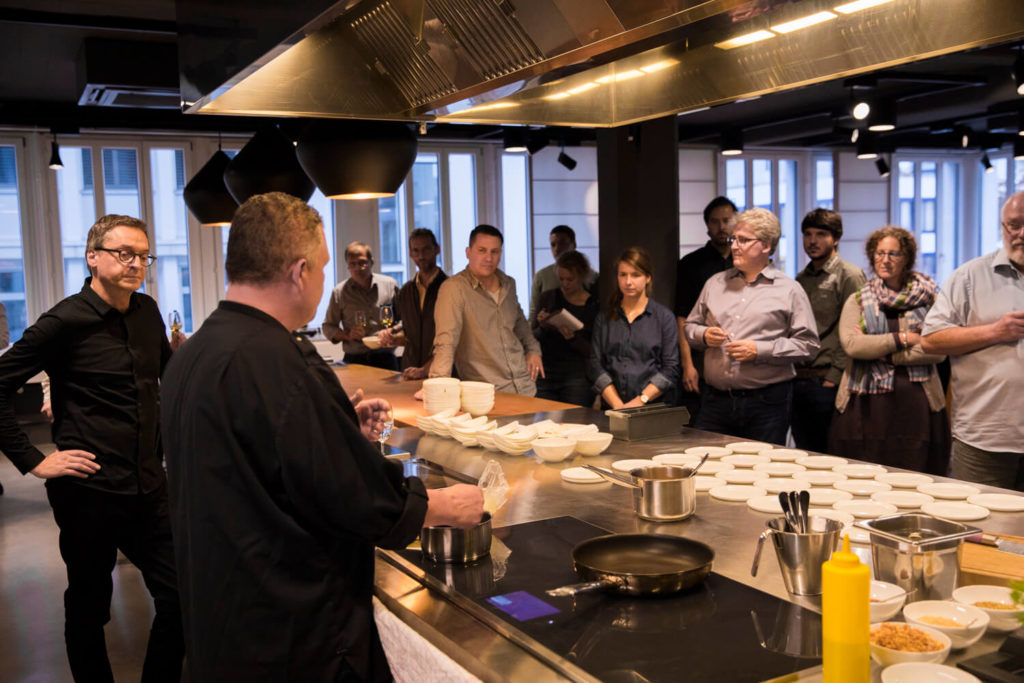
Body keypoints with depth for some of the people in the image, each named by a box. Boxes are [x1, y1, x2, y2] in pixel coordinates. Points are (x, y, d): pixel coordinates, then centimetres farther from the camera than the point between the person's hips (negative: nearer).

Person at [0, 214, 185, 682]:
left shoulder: (148, 312, 7)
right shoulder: (67, 320, -10)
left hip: (149, 487, 5)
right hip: (90, 493, -5)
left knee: (180, 599, 8)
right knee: (89, 608, 11)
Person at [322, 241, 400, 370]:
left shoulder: (390, 285, 6)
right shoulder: (340, 292, 5)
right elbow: (328, 327, 9)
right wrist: (347, 335, -8)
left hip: (385, 359, 1)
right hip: (354, 360, 0)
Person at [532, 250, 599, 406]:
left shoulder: (594, 306, 1)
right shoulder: (547, 298, 9)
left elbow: (594, 352, -2)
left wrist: (573, 338, -17)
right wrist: (542, 327, -11)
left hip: (577, 375, -2)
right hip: (545, 374, 2)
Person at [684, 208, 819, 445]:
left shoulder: (789, 290, 1)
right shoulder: (715, 283, 14)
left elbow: (808, 345, -4)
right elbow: (691, 325, 20)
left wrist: (759, 350, -12)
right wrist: (704, 335, -3)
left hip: (766, 402, -3)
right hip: (716, 399, 3)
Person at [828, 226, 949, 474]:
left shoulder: (927, 298, 8)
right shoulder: (857, 300, 10)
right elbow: (851, 344, -8)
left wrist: (882, 354, -9)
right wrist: (902, 339, -8)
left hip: (916, 404, 0)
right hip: (866, 405, 0)